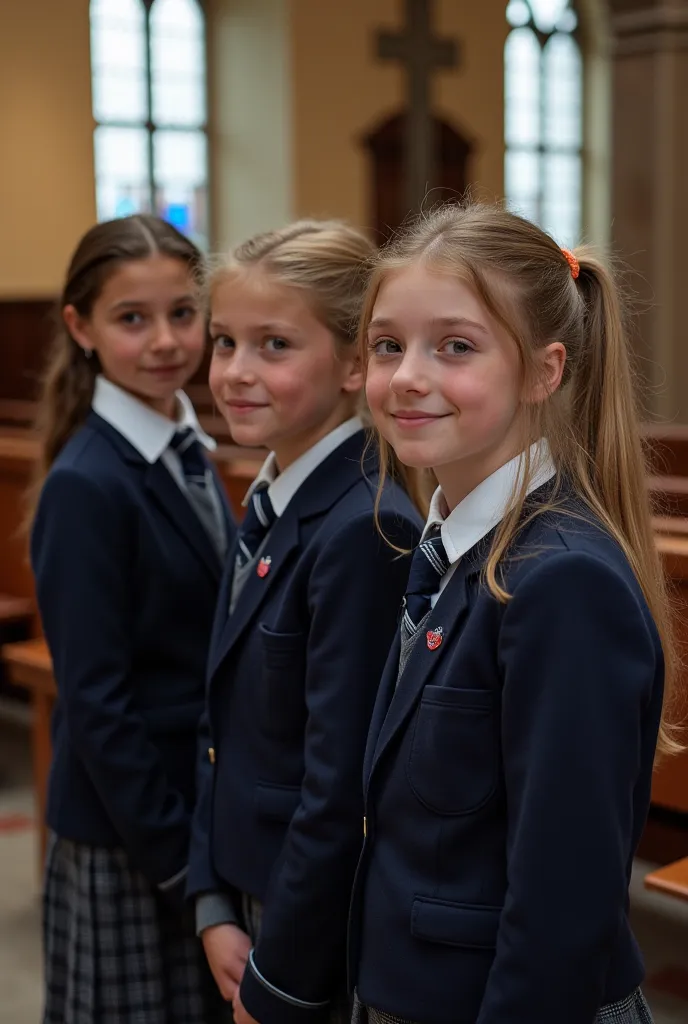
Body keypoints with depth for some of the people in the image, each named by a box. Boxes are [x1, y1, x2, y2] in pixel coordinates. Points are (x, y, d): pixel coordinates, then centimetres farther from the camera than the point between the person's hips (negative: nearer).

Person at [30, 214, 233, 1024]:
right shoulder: (86, 486, -18)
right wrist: (175, 856, -14)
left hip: (204, 812, 7)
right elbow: (94, 701, -18)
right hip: (125, 842, -7)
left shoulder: (189, 453, 5)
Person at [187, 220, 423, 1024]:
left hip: (327, 950, -7)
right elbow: (225, 728, 8)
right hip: (256, 908, 7)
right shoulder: (269, 506, 4)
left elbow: (343, 790, -22)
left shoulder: (366, 529, -23)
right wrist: (216, 905, 3)